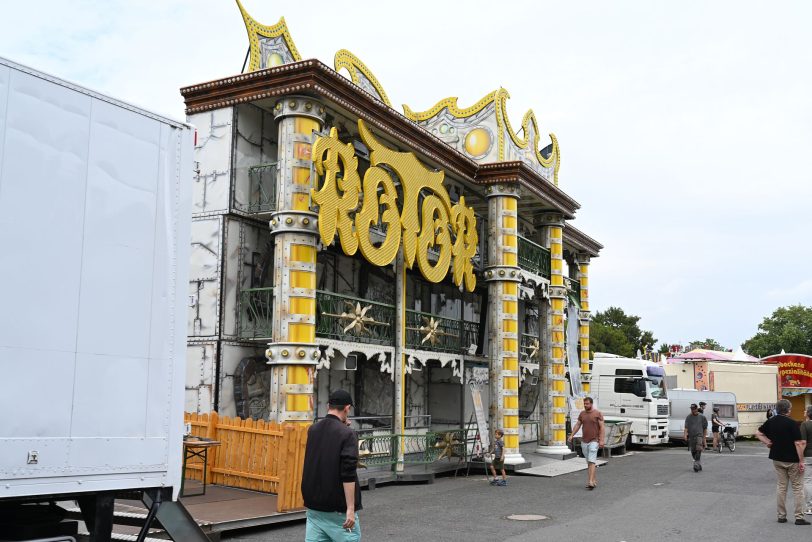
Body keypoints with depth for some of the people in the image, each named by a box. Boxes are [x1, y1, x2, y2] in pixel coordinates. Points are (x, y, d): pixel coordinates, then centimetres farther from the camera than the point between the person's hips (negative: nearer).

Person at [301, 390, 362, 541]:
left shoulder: (312, 430, 5)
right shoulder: (346, 434, -14)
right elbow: (348, 475, -19)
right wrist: (350, 508, -18)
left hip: (313, 504, 6)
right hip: (339, 508, -6)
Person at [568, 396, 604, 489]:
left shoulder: (598, 413, -5)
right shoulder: (582, 413, 10)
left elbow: (601, 427, -8)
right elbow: (577, 425, 14)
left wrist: (601, 440, -15)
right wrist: (571, 435, 4)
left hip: (594, 441, -6)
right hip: (584, 441, 6)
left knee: (591, 462, -13)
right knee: (589, 462, 11)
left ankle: (590, 482, -18)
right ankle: (594, 480, 20)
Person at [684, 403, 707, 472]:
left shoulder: (701, 417, 5)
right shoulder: (688, 417, 7)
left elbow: (705, 428, 11)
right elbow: (686, 427, 1)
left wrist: (704, 437, 7)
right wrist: (686, 434, -14)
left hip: (699, 436, -3)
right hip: (691, 437, 3)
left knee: (698, 450, -19)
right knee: (693, 452, 6)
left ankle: (696, 465, -22)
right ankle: (699, 465, 22)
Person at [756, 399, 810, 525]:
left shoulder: (771, 421, 3)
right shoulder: (792, 423, -16)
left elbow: (758, 433, 14)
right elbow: (798, 443, -18)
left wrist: (768, 442, 5)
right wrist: (801, 461, -13)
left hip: (777, 459, 5)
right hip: (792, 460, -5)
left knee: (781, 486, 12)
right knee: (797, 487, 4)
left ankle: (781, 516, 15)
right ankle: (799, 517, 4)